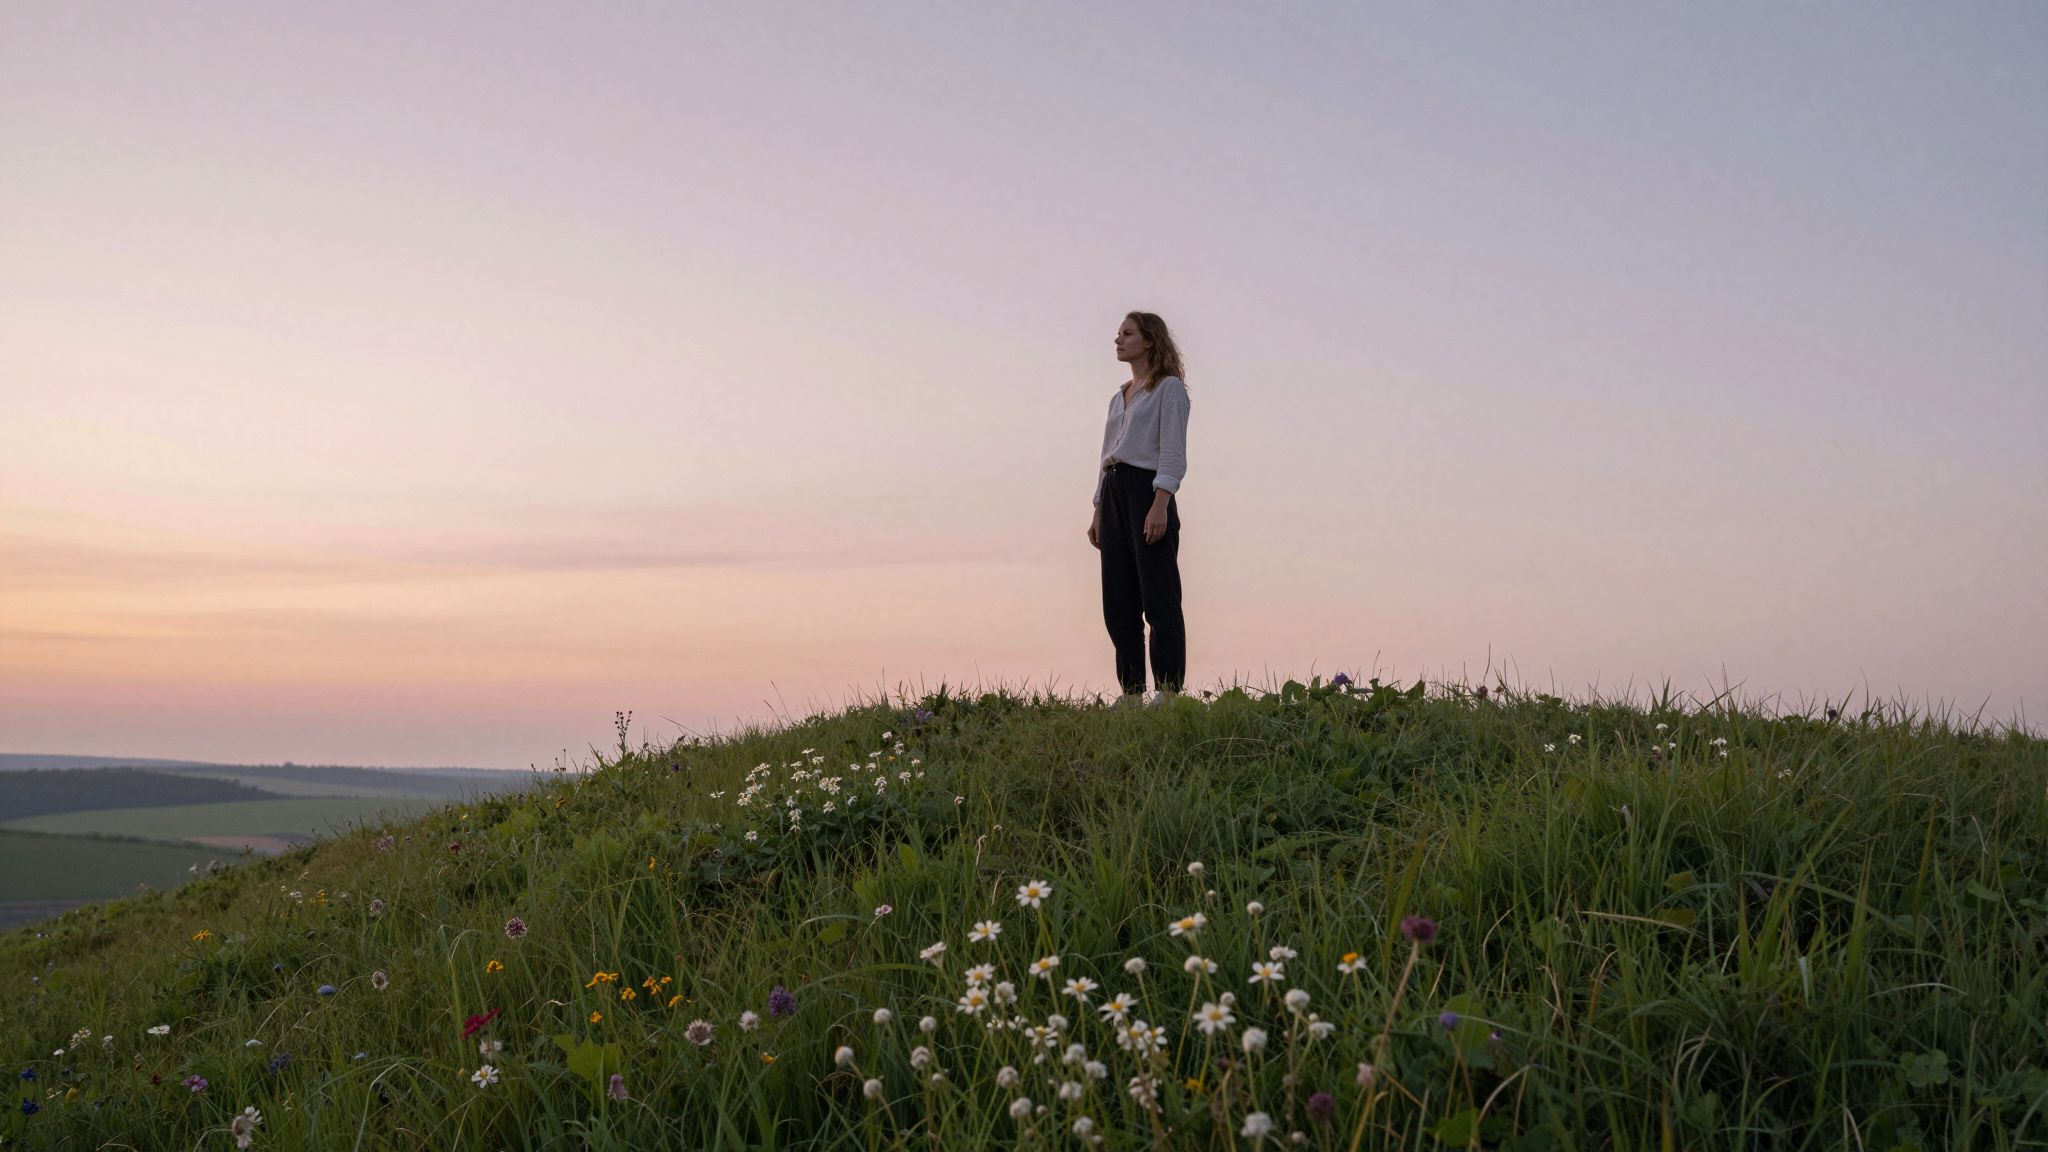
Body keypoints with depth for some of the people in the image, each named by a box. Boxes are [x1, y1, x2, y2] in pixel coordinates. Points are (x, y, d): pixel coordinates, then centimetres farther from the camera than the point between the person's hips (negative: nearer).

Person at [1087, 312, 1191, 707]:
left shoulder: (1169, 388, 0)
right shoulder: (1119, 397, 23)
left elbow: (1173, 454, -10)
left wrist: (1160, 505, -21)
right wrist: (1098, 512, 16)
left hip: (1148, 489, -8)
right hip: (1113, 492, 8)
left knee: (1158, 599, -10)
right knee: (1118, 601, 4)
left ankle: (1168, 693, -10)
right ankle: (1131, 693, 7)